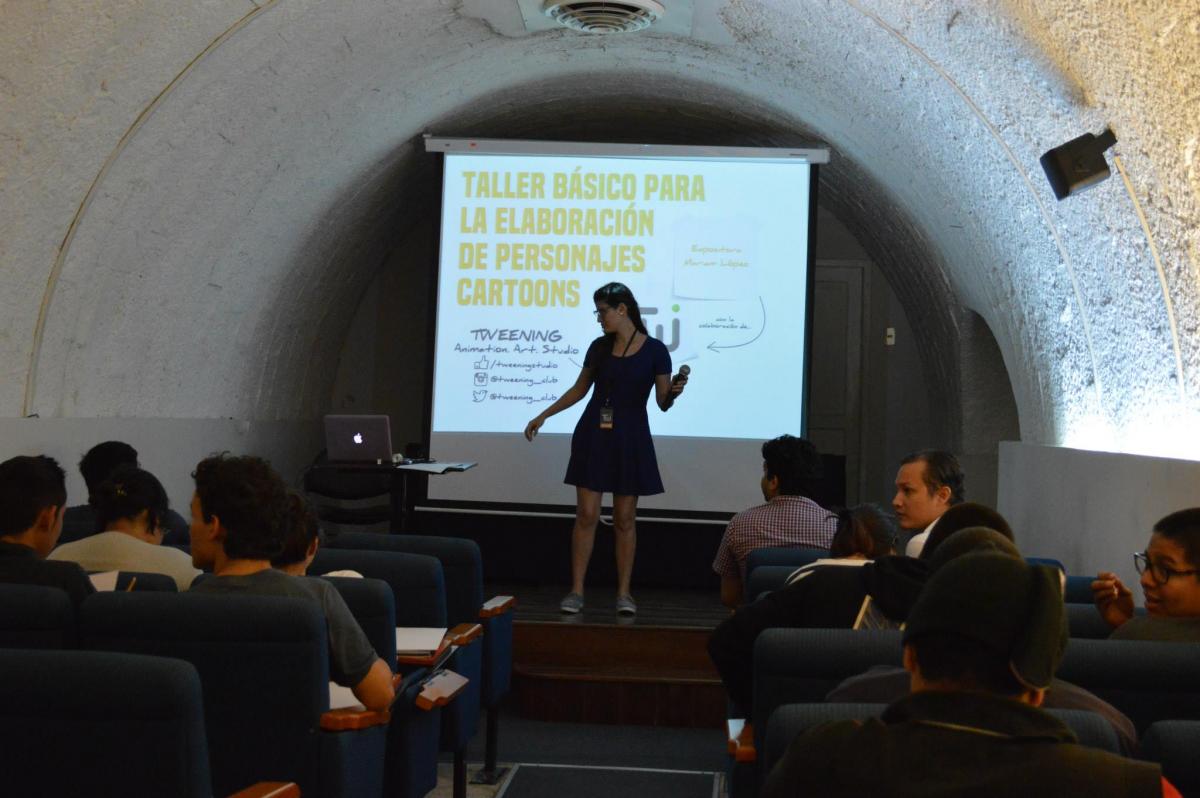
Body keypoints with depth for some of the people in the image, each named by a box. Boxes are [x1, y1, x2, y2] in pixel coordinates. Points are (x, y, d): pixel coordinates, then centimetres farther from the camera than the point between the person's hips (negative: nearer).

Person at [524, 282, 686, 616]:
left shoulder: (655, 350, -6)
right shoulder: (599, 347, 3)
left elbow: (663, 403, -3)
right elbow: (579, 389, 14)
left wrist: (675, 391, -25)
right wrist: (543, 415, 13)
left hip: (631, 438, -2)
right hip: (593, 434, 2)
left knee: (624, 518, 3)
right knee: (586, 515, -1)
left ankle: (624, 593, 12)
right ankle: (576, 591, 5)